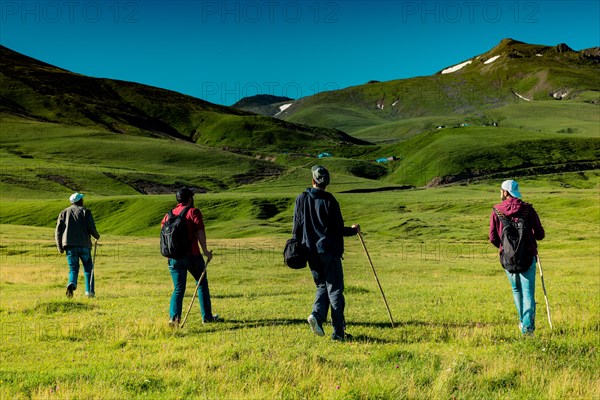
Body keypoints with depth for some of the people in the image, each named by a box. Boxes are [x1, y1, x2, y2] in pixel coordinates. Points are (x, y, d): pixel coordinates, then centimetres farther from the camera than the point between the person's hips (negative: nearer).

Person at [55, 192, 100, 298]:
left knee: (73, 269, 6)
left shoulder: (64, 212, 12)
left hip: (70, 246, 2)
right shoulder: (85, 211, 3)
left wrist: (60, 247, 9)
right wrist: (97, 236, 13)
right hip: (84, 245, -2)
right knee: (88, 268, 12)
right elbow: (91, 228, -8)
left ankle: (71, 284, -24)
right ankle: (89, 291, 5)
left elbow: (58, 231, 5)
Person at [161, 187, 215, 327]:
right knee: (202, 284, 14)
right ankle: (207, 316, 19)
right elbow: (200, 232, -14)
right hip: (192, 255, -4)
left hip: (174, 257, 4)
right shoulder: (193, 211, -3)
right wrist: (205, 251, -12)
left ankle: (174, 316, -12)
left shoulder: (169, 214, 12)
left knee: (178, 289, 8)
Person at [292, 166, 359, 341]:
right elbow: (339, 229, -6)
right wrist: (353, 230, 14)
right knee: (335, 289, 1)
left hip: (310, 252, 4)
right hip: (329, 251, -4)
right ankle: (338, 332, 1)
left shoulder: (301, 199, 4)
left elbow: (297, 228, 6)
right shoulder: (329, 201, -8)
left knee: (322, 286, 18)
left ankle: (317, 315, -8)